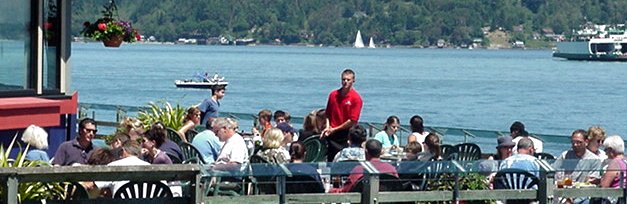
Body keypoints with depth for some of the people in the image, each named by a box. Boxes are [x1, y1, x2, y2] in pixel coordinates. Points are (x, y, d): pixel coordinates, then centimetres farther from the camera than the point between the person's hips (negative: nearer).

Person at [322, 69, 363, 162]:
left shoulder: (356, 98, -7)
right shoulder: (333, 95, 9)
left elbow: (353, 121, -10)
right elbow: (327, 114, 16)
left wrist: (334, 129, -7)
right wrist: (327, 128, -1)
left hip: (345, 136, -5)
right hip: (332, 135, 5)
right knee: (330, 160, 6)